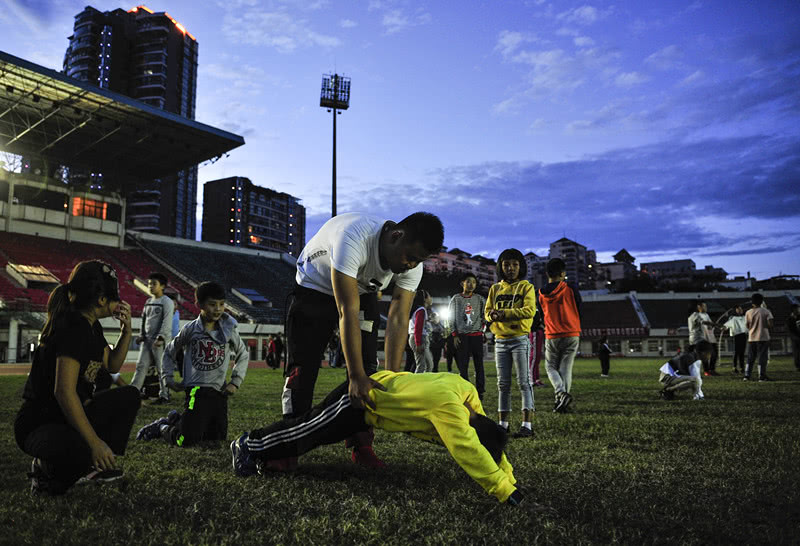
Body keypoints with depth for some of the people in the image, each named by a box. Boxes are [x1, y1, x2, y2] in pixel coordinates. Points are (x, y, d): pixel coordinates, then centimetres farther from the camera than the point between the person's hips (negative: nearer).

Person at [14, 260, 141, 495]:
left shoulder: (91, 326, 7)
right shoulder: (74, 328, -23)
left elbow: (112, 365, 21)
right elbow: (64, 391, -30)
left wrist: (126, 330, 4)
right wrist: (95, 442, -30)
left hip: (69, 416, 11)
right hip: (39, 425, -10)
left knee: (129, 396, 14)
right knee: (83, 451, -38)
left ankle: (93, 466, 11)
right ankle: (47, 470, -2)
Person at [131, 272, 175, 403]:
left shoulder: (167, 302, -7)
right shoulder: (148, 301, 16)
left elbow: (167, 322, -15)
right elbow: (144, 319, 22)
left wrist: (161, 338, -22)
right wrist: (142, 335, 11)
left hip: (160, 341, -7)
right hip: (147, 339, 7)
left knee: (162, 368, -3)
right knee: (141, 365, 5)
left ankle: (164, 395, 3)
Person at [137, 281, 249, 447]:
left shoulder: (229, 330, 3)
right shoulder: (191, 329, -1)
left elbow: (243, 355, 16)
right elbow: (170, 352, 15)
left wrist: (236, 381, 6)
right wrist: (169, 378, 5)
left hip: (220, 392, 4)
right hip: (196, 390, -4)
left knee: (218, 439, 10)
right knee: (186, 441, -14)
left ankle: (177, 420, 31)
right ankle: (163, 427, 20)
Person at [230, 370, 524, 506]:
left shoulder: (468, 394, -10)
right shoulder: (448, 407, -36)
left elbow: (484, 442, 0)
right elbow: (468, 452, -40)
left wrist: (509, 479, -3)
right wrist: (504, 492, -36)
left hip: (380, 387, 8)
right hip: (360, 399, -8)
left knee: (312, 435, 22)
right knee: (305, 432, 7)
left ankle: (270, 450, 40)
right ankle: (249, 445, 27)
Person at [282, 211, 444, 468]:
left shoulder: (412, 265, -24)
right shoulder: (354, 238, -43)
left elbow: (398, 320, -22)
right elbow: (347, 312, -43)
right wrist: (356, 377, -43)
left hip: (362, 291, 5)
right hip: (315, 286, -4)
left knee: (367, 366, -4)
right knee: (303, 365, -7)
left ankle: (362, 446, 5)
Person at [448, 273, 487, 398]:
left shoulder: (480, 299, 9)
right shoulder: (455, 299, 7)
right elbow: (451, 318, 6)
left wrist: (481, 328, 0)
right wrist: (455, 335, 0)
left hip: (477, 335, 0)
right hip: (461, 336, 0)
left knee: (479, 365, -1)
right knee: (462, 366, -1)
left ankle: (480, 392, 4)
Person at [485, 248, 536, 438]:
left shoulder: (526, 287, 0)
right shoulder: (495, 289, 13)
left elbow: (529, 310, -14)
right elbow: (488, 312, 7)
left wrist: (503, 313, -22)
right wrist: (493, 316, -17)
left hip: (520, 339, -4)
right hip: (500, 340, 4)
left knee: (524, 381, -6)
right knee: (503, 383, 8)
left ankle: (527, 424, -6)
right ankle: (503, 423, 14)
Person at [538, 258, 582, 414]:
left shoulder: (542, 294, 2)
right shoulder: (571, 289, -6)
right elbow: (579, 311, 2)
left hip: (552, 336, 1)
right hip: (572, 335, -1)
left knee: (551, 367, 13)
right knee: (566, 368, 6)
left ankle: (562, 393, -12)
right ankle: (561, 402, 6)